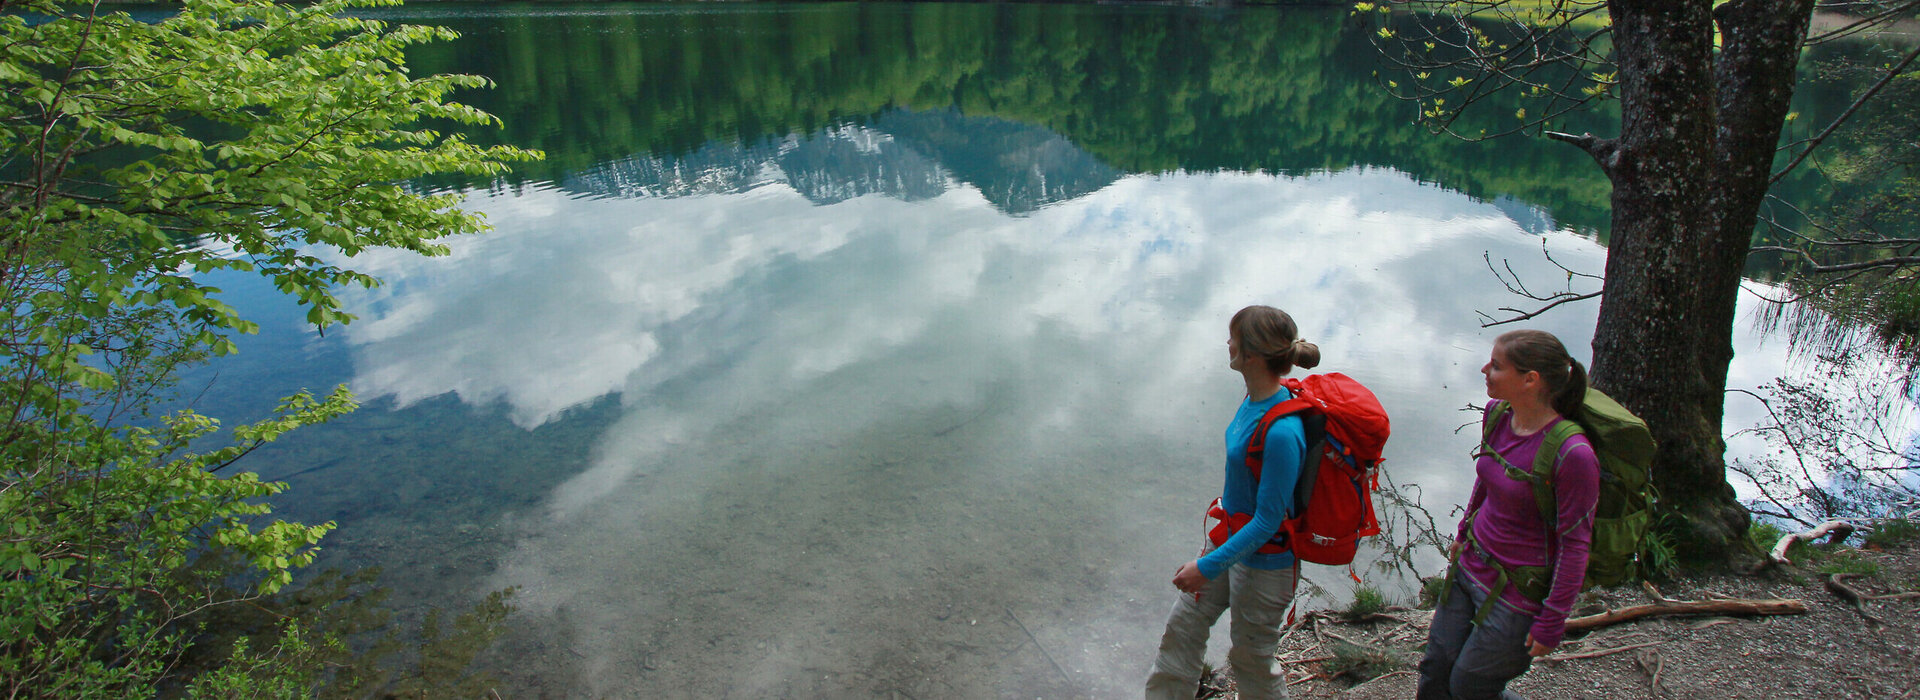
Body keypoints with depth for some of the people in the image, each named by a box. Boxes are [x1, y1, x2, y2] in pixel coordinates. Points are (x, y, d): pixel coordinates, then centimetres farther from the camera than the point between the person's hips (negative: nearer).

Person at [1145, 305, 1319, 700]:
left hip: (1263, 562, -8)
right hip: (1229, 536, 8)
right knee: (1184, 626, 19)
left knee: (1250, 661, 15)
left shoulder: (1281, 433, -34)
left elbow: (1268, 521, -26)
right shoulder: (1257, 398, -7)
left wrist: (1208, 567, -21)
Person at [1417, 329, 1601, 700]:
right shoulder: (1497, 413, -6)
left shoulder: (1572, 454, -28)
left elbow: (1575, 544, -19)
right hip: (1470, 566, 7)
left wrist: (1551, 622, -12)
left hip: (1518, 593, -6)